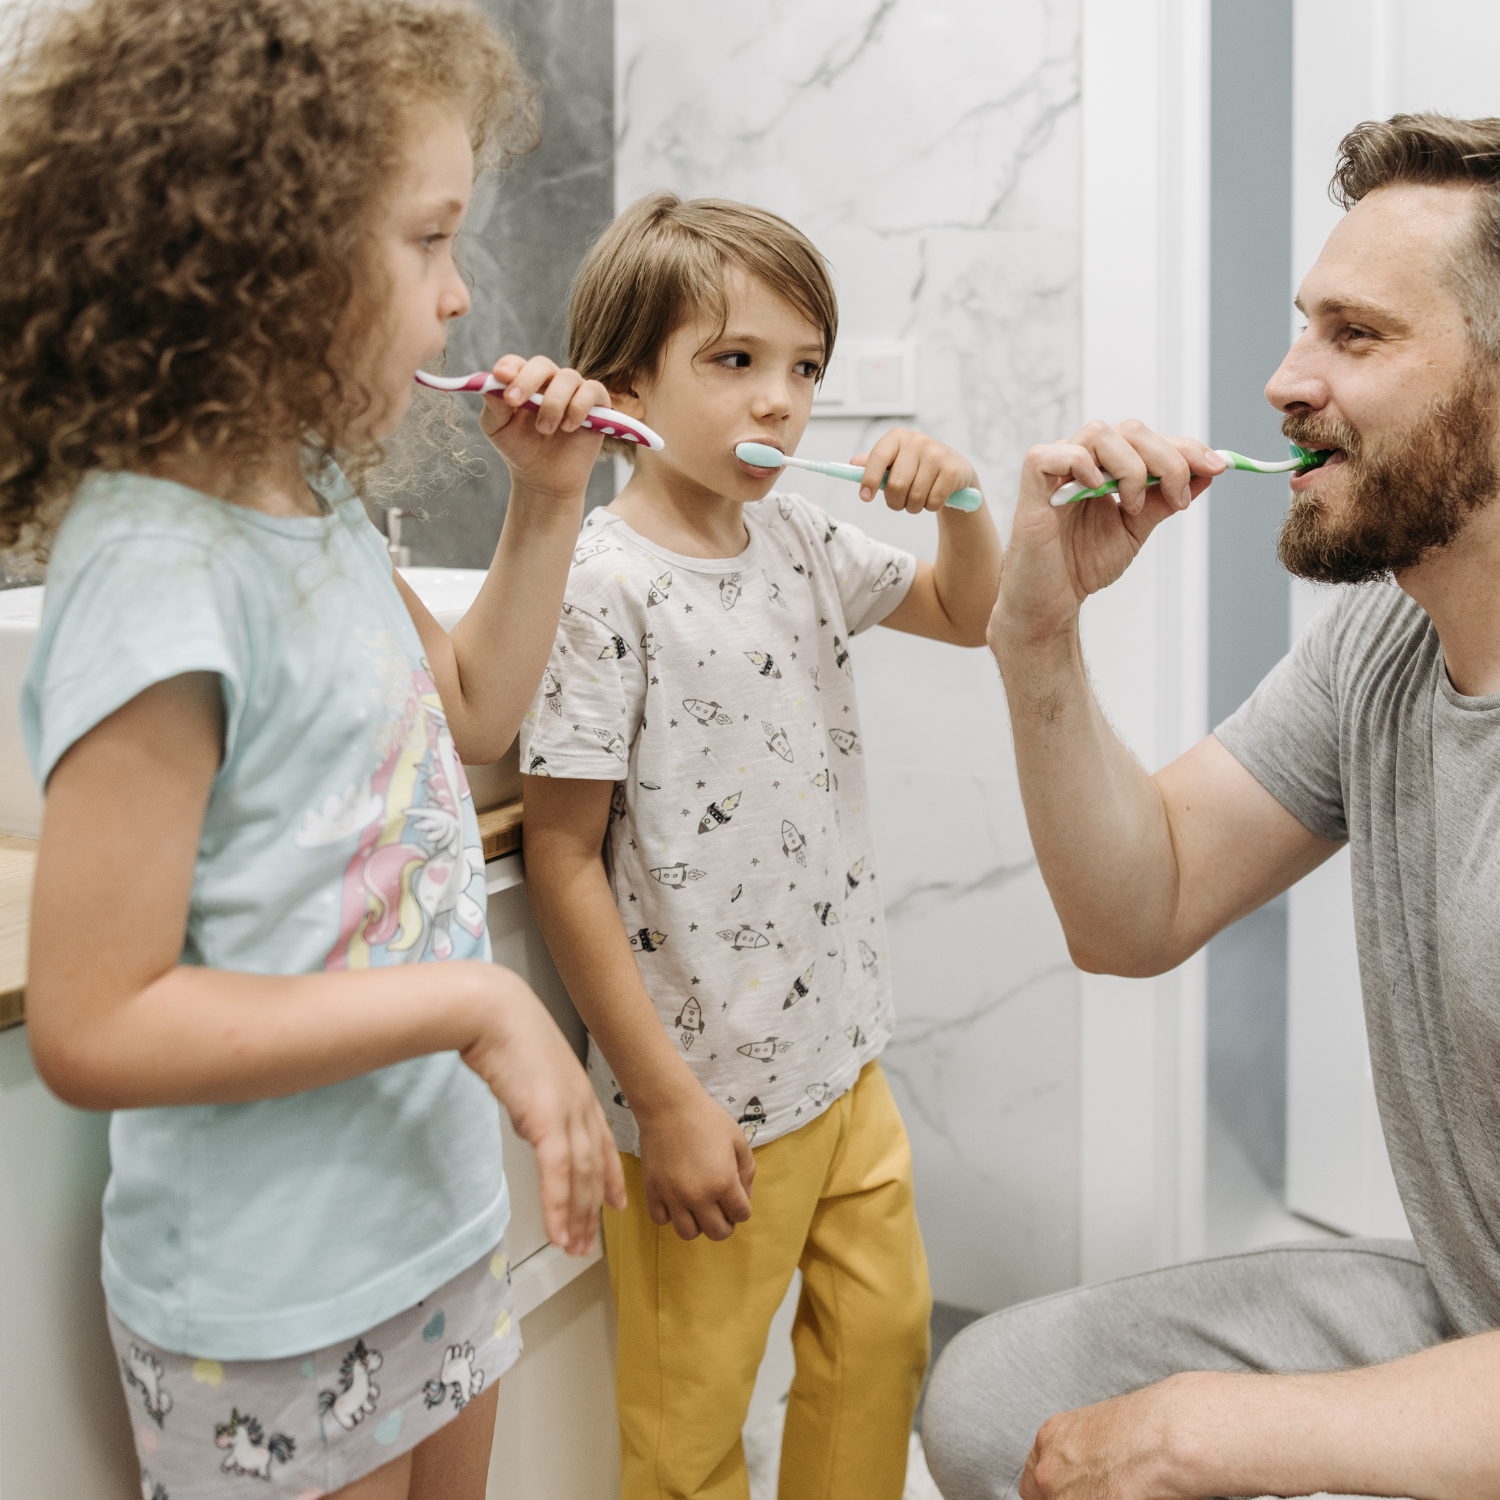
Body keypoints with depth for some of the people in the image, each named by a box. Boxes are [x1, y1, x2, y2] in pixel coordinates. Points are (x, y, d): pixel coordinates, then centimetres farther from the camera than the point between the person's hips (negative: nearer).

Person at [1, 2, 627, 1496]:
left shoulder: (313, 493, 2)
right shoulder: (155, 572, -26)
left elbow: (466, 712, 19)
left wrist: (546, 505, 6)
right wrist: (474, 1003, -25)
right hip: (274, 1312, -8)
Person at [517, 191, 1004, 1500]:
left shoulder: (797, 536, 3)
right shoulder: (602, 587, -19)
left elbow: (971, 614, 18)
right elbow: (564, 863, -18)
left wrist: (957, 499, -4)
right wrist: (665, 1099, -17)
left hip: (846, 1059, 7)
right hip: (708, 1091, -7)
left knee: (888, 1330, 21)